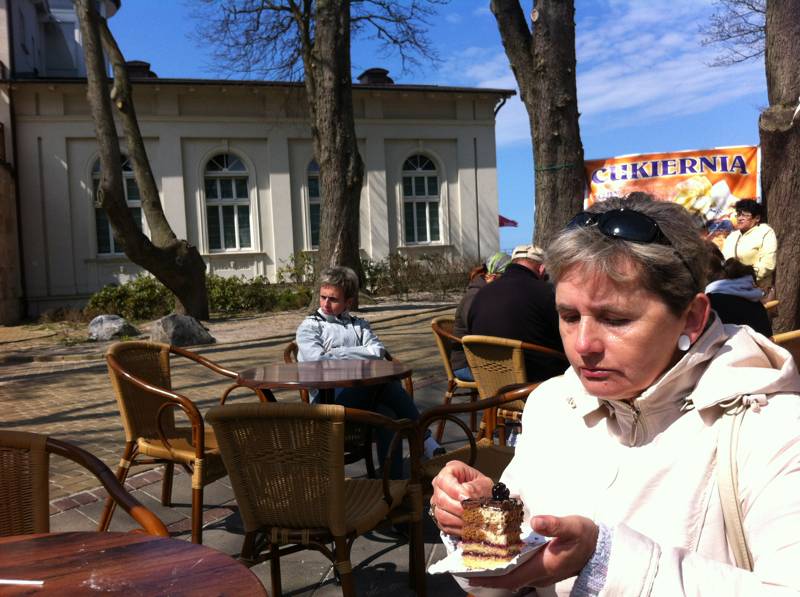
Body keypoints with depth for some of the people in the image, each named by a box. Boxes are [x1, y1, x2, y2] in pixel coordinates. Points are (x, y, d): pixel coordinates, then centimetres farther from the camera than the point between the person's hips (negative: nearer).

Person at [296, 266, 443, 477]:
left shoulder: (359, 325, 26)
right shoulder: (309, 326, 15)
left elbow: (377, 351, 5)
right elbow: (318, 361, -5)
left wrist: (337, 353, -3)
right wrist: (359, 356, 1)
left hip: (366, 392, 4)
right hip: (329, 398, -4)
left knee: (387, 412, -34)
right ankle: (426, 442, -27)